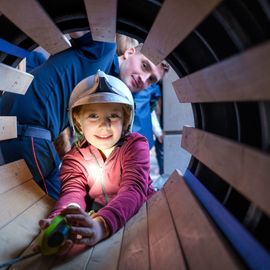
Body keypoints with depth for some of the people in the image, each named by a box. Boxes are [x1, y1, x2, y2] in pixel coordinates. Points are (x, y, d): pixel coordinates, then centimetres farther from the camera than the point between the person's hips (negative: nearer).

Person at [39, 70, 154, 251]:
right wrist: (60, 220, -46)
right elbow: (72, 192, -20)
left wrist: (103, 224, -46)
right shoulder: (74, 158, -3)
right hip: (96, 217, 1)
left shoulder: (136, 145, -11)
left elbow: (134, 189, -26)